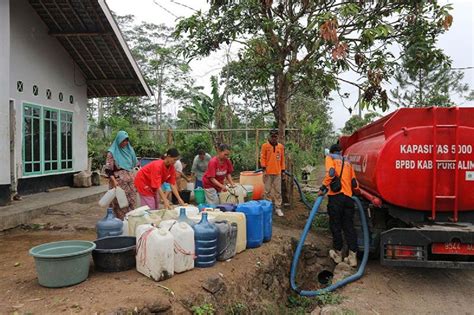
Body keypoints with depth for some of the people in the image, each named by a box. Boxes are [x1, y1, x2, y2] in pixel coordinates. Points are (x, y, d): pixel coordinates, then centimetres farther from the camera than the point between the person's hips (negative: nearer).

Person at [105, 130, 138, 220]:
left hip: (130, 180, 5)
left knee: (131, 202, 5)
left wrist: (135, 177, 12)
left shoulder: (129, 150, 11)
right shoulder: (112, 152, -5)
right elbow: (108, 169, -9)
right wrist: (114, 181, -22)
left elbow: (134, 165, 20)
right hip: (119, 181, -5)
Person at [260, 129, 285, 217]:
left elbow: (282, 159, 11)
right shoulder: (265, 145, -2)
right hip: (268, 172, -3)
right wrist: (264, 168, -11)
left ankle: (278, 208, 14)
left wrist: (283, 170, 10)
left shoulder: (281, 146, 7)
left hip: (277, 172, 3)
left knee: (278, 191, 6)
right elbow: (262, 158, -3)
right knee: (267, 191, 5)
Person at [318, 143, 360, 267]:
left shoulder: (330, 158, 9)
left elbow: (331, 173, -13)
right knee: (349, 227, 8)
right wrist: (356, 192, 40)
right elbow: (354, 183, 20)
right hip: (348, 197, 4)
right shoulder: (347, 162, 23)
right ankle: (353, 257, 5)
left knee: (335, 226, 7)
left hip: (336, 196, -4)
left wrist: (323, 187, -7)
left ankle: (338, 255, 17)